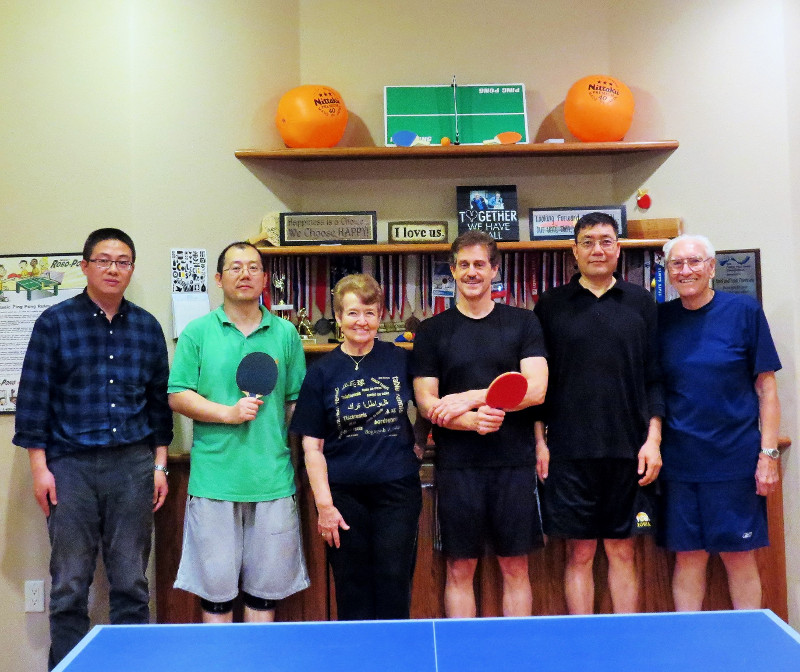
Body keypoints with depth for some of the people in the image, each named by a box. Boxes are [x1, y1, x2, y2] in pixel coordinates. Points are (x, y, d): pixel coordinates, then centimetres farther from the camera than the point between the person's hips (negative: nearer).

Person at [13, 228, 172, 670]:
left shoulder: (147, 327, 8)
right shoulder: (55, 322, 1)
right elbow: (33, 398, 0)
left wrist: (159, 465, 8)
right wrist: (39, 467, -5)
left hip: (133, 466, 2)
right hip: (71, 466, -2)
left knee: (131, 583, 8)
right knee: (69, 585, 5)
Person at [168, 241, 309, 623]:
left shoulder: (286, 333, 8)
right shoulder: (197, 332, 4)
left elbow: (297, 401, 10)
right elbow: (177, 397, 0)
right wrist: (228, 413, -11)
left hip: (273, 477, 2)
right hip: (213, 478, -1)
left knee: (265, 587, 10)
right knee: (215, 587, 6)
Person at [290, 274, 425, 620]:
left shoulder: (400, 360, 1)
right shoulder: (322, 372, -1)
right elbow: (312, 446, -1)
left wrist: (416, 447, 1)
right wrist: (324, 504, -6)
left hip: (398, 490, 1)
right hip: (345, 495, 0)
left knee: (393, 585, 6)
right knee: (352, 591, 9)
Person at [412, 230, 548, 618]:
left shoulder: (524, 323, 5)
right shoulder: (432, 331, 5)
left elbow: (536, 389, -6)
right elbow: (426, 403, -2)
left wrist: (471, 398, -14)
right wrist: (473, 421, -19)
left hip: (514, 463, 0)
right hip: (457, 466, 0)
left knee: (515, 568, 10)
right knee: (459, 570, 8)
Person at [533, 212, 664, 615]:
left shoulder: (641, 303, 8)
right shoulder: (550, 306, 5)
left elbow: (655, 378, 7)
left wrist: (653, 438, -1)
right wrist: (539, 439, -1)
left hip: (629, 451, 1)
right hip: (569, 452, -1)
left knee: (622, 553, 9)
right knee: (579, 554, 5)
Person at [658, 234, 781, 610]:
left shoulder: (745, 311, -2)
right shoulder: (662, 319, 4)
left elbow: (766, 389, -1)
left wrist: (768, 455, -6)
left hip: (735, 459, -2)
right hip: (679, 462, 2)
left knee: (739, 555, 6)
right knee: (688, 557, 9)